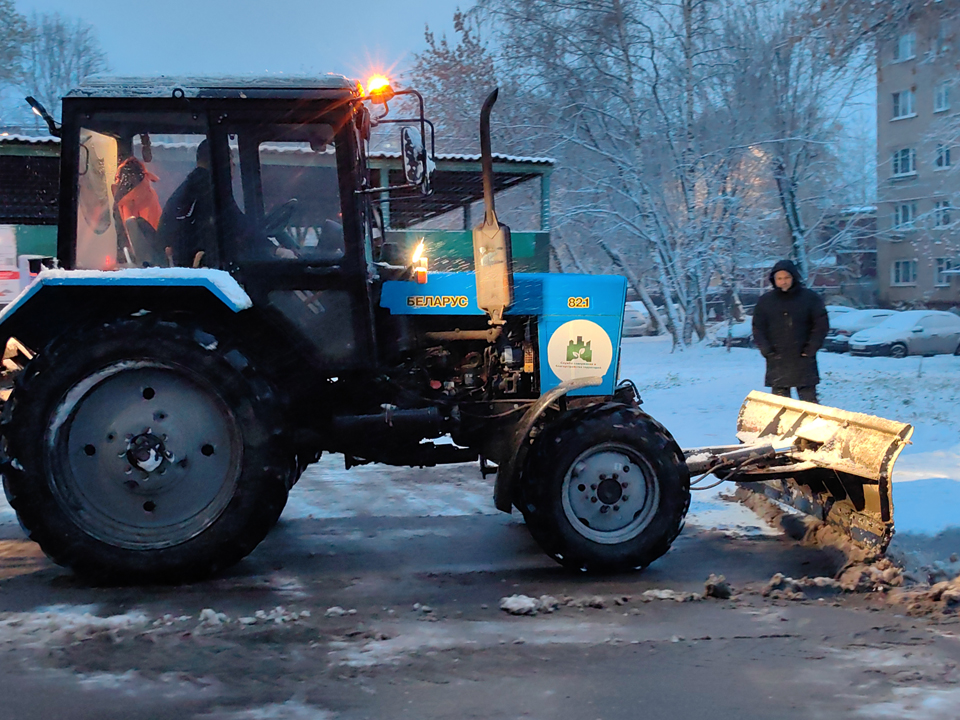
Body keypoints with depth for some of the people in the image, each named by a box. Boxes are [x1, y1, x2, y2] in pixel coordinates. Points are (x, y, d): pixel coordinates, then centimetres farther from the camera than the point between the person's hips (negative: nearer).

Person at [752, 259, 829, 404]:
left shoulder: (810, 298, 1)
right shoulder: (765, 301, 7)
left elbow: (822, 324, 3)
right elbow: (758, 328, 10)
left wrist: (811, 349, -6)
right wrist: (766, 350, -3)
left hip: (803, 361, -2)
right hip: (777, 362, 2)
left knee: (808, 401, 1)